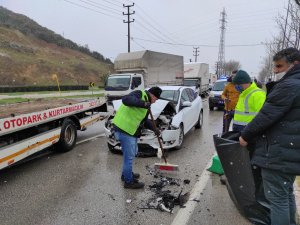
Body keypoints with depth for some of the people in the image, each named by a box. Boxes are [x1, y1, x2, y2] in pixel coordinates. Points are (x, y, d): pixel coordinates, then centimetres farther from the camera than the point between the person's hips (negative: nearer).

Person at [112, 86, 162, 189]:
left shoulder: (146, 103, 17)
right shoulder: (139, 94, -12)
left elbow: (144, 120, 24)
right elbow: (125, 99, -32)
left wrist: (154, 129, 17)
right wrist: (142, 103, -39)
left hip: (131, 130, 11)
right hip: (124, 129, -11)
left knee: (132, 153, 24)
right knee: (129, 156, 1)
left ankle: (126, 174, 43)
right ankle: (128, 181, 18)